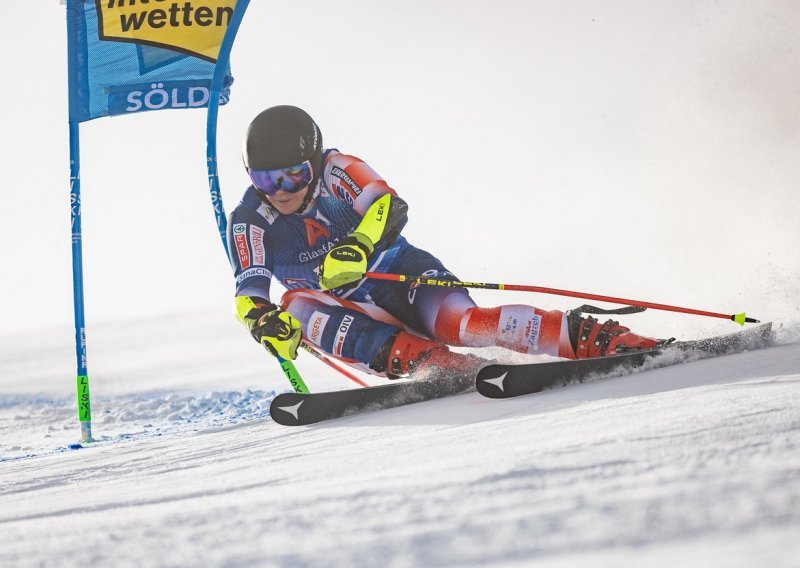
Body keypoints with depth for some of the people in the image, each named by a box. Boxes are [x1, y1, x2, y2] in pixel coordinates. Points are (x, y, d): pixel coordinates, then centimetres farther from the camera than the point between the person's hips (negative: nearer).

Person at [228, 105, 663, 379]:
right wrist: (261, 319, -41)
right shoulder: (249, 223, -6)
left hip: (404, 276, -3)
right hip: (353, 311, 3)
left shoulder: (335, 170, -12)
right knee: (299, 306, -30)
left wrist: (358, 247, -49)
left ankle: (601, 339, -39)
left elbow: (390, 207, -28)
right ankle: (419, 360, -46)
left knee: (460, 323, -34)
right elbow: (248, 293, -17)